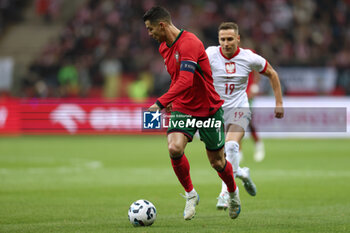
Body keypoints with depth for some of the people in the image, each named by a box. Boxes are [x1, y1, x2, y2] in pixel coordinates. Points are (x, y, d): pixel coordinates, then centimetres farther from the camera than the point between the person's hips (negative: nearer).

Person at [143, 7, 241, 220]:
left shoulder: (189, 43, -23)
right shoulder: (164, 48, 6)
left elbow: (185, 81, -34)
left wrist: (161, 102, -41)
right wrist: (172, 102, 20)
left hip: (209, 109, -6)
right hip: (182, 109, 6)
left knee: (217, 162, 6)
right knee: (174, 148, -21)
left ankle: (233, 193, 37)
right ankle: (190, 195, -1)